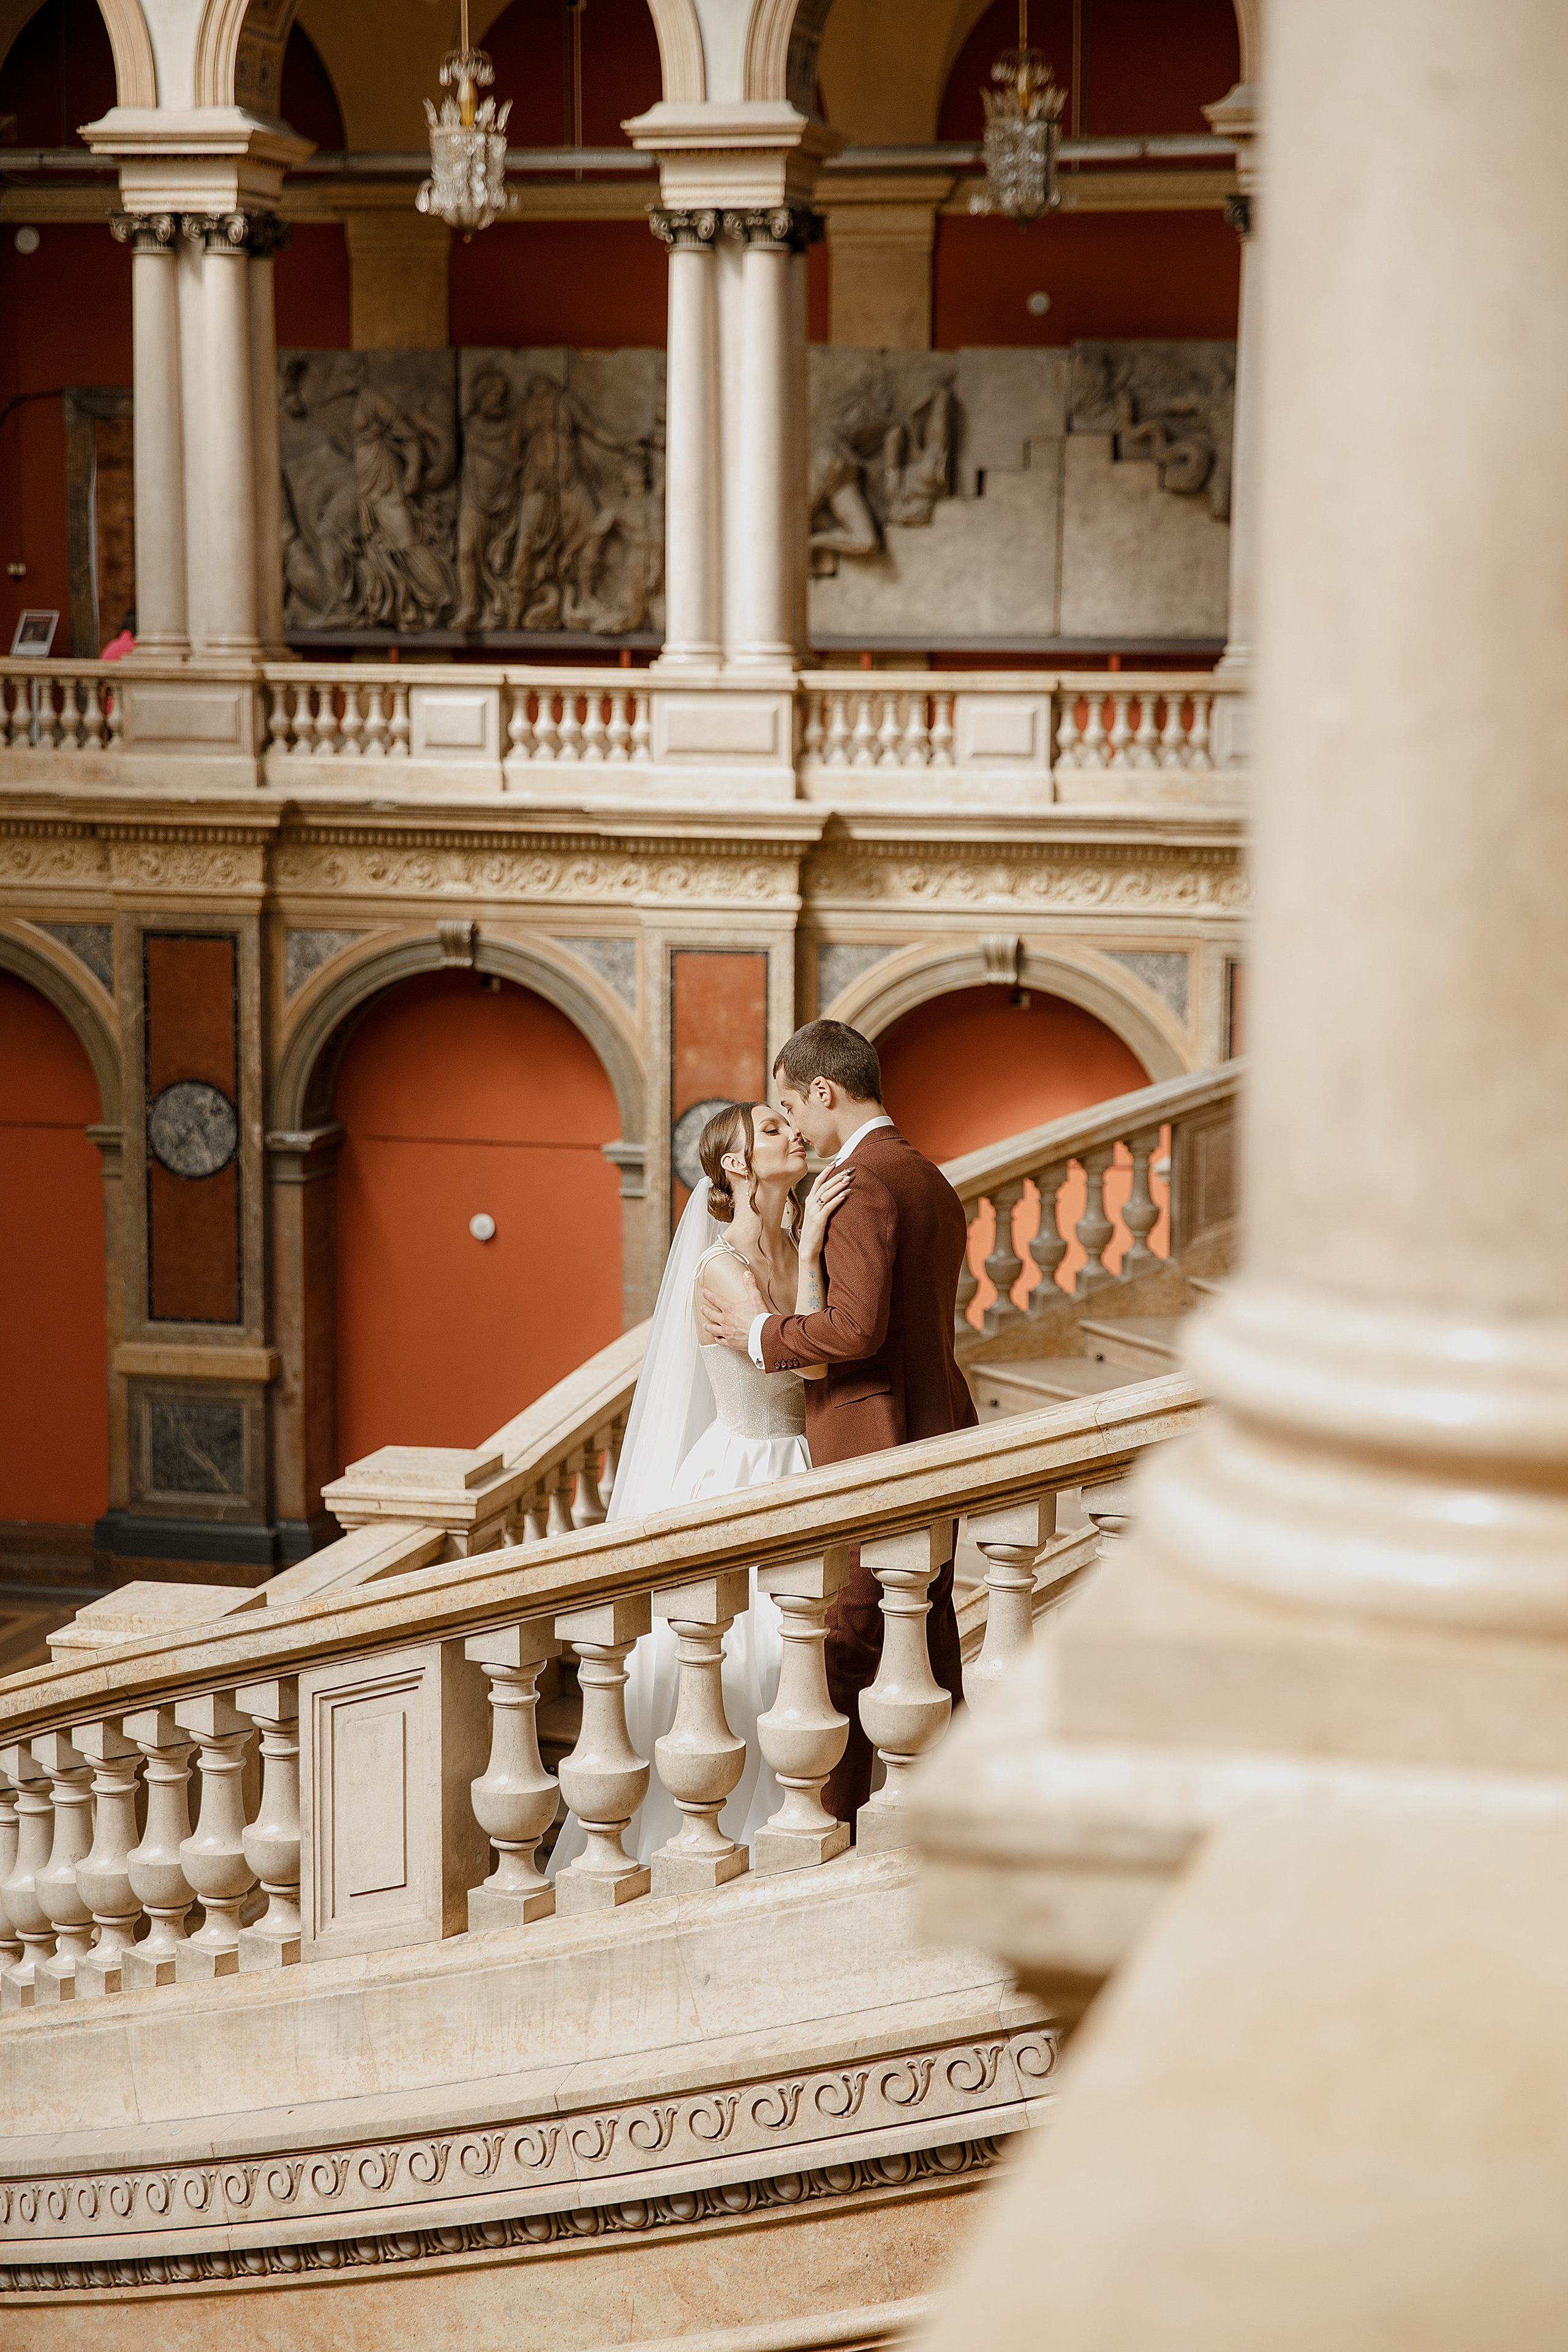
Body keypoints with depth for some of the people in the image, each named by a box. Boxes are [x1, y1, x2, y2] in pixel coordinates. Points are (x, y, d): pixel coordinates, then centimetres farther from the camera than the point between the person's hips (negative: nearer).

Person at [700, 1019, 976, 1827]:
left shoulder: (861, 1183, -16)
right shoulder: (933, 1183, 16)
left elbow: (858, 1327, -25)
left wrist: (762, 1333, -10)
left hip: (871, 1451, -10)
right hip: (936, 1434, 10)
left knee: (847, 1649, -4)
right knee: (927, 1644, 14)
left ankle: (832, 1825, 0)